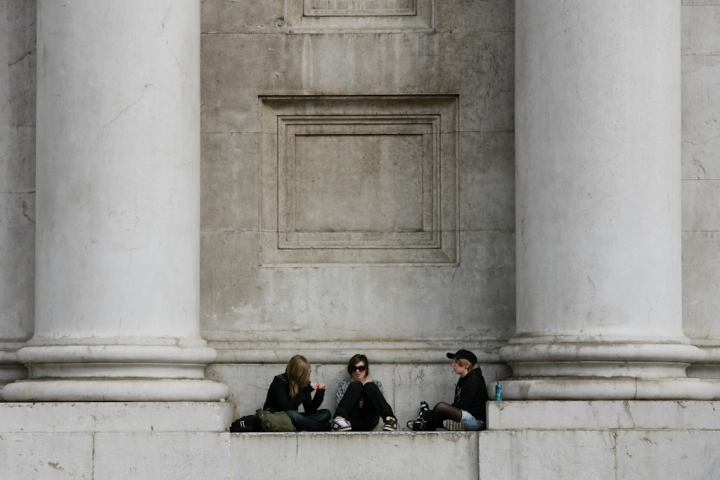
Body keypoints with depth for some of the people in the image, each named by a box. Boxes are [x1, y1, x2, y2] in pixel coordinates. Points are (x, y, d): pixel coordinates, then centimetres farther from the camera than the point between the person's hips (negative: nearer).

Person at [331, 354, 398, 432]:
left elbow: (379, 404, 10)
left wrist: (366, 404, -9)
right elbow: (338, 405, 8)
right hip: (352, 422, -1)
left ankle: (389, 418, -45)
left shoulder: (375, 384, 23)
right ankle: (339, 418, -47)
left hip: (369, 422, 1)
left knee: (369, 387, -20)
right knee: (356, 385, -21)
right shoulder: (344, 385, 22)